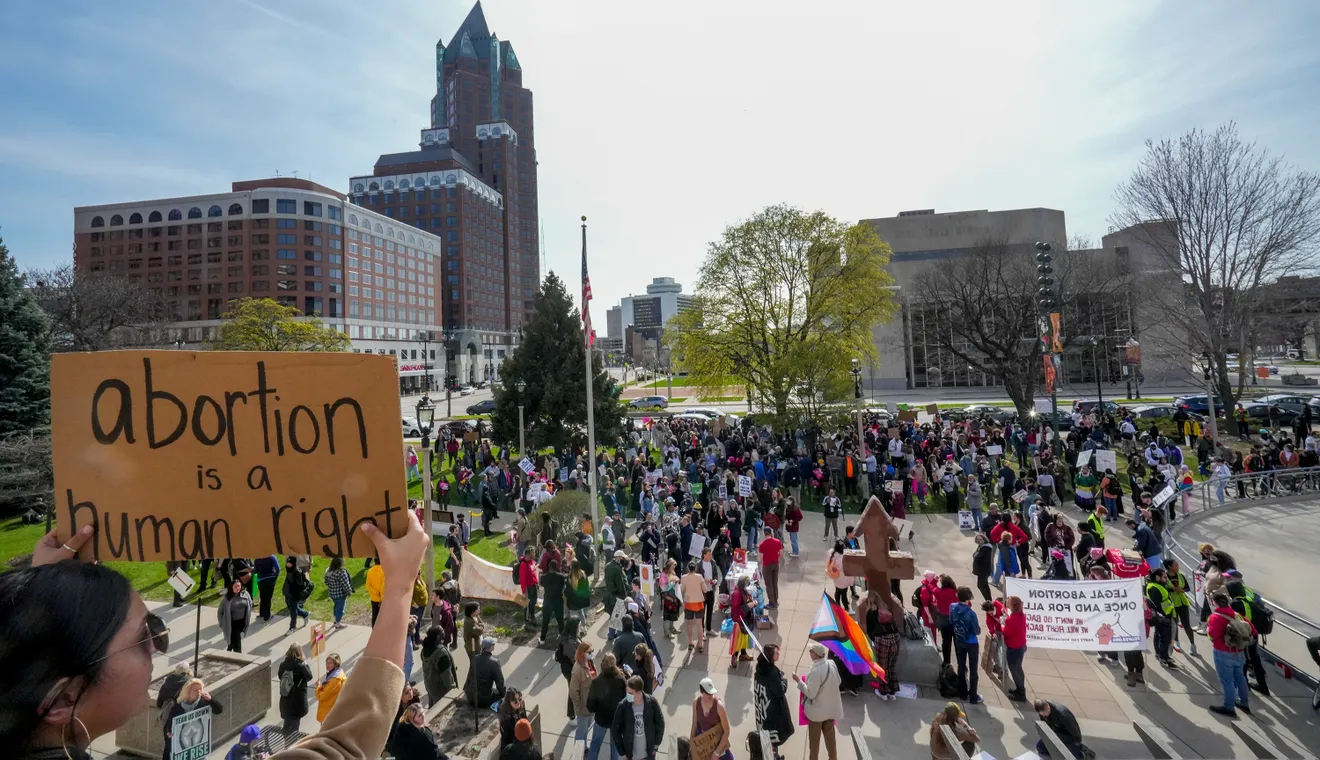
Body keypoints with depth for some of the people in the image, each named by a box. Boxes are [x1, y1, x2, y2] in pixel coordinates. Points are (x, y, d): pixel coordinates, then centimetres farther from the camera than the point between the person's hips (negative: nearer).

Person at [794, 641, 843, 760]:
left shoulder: (815, 671, -32)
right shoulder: (831, 664, -9)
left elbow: (811, 693, -26)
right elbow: (838, 682, 7)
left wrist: (799, 681, -18)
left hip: (817, 710, -6)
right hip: (831, 708, 6)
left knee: (814, 739, 14)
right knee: (830, 737, 22)